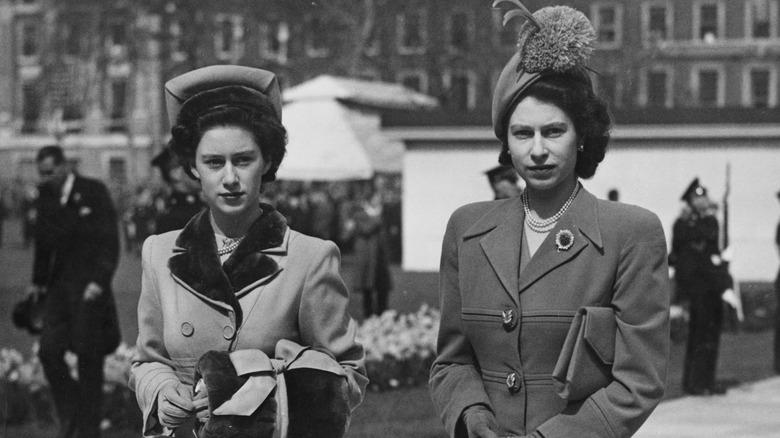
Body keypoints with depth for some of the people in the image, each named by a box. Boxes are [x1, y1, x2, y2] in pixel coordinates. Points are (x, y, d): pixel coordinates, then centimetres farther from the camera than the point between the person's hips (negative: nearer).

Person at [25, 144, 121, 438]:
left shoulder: (94, 193, -7)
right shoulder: (45, 195, 8)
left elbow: (110, 243, -9)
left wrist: (99, 281, -17)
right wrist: (38, 281, 13)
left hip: (89, 286, -5)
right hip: (60, 286, 5)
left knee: (89, 358, 0)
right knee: (49, 351, -7)